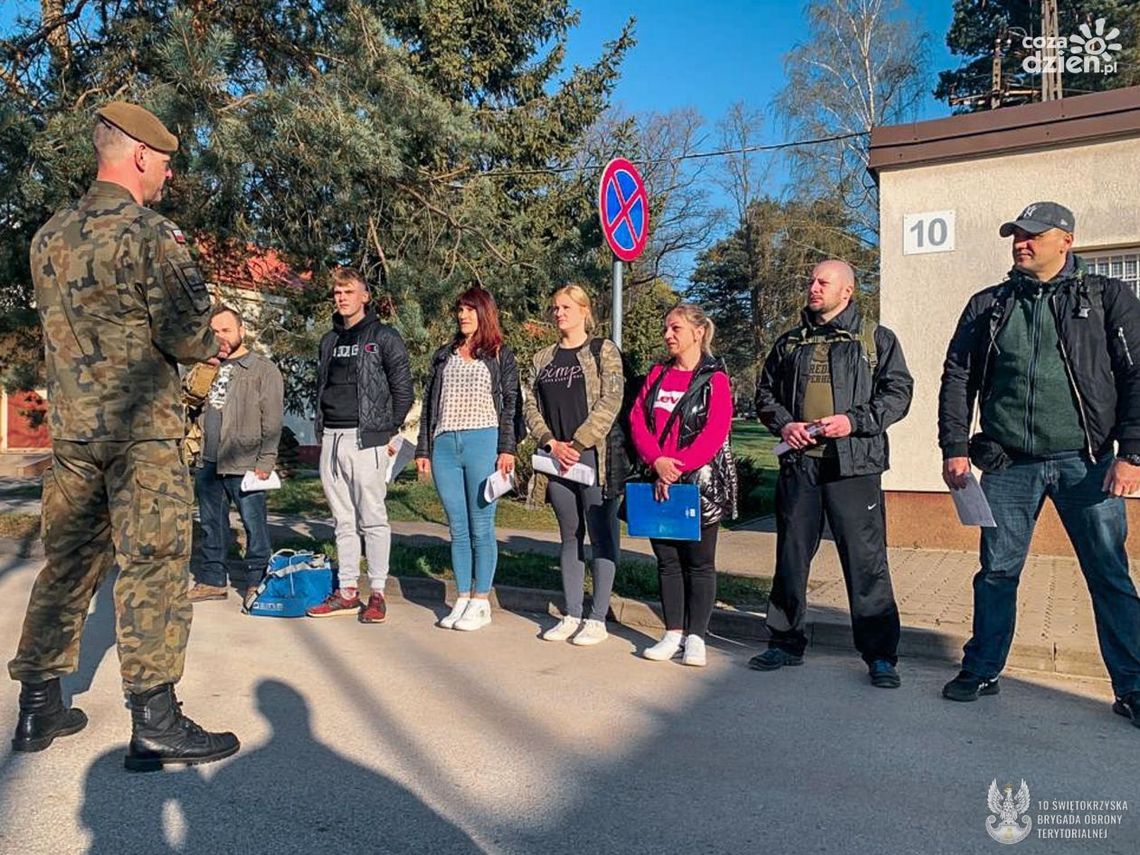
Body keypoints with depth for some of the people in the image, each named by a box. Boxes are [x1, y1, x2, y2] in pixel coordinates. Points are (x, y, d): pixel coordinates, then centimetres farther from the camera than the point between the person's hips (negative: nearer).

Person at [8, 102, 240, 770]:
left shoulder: (48, 238, 13)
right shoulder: (153, 233, -11)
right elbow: (185, 338, -14)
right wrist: (215, 345, 8)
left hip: (70, 427, 7)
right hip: (142, 431, -7)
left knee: (69, 563, 15)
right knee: (153, 568, -2)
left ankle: (39, 707, 24)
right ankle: (155, 722, 4)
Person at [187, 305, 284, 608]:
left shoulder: (263, 369, -2)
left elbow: (272, 421, -7)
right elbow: (201, 412, 22)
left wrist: (266, 462, -13)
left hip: (244, 464, -6)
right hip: (208, 463, 6)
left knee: (254, 524, 1)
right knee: (211, 524, 14)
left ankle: (255, 582, 13)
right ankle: (212, 579, 26)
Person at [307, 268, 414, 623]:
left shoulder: (384, 337, -1)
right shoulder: (329, 340, 18)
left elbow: (403, 389, -3)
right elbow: (321, 387, 22)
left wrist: (391, 431, -6)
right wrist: (322, 428, 12)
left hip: (367, 438, -6)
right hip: (331, 438, 6)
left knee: (372, 519, -3)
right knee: (343, 520, 10)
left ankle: (377, 594, 5)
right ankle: (346, 592, 17)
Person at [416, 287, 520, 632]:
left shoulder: (500, 355, 8)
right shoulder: (443, 356, 19)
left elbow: (510, 405, 1)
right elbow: (429, 404, 18)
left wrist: (507, 449, -10)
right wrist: (423, 449, 12)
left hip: (483, 444, -4)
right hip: (444, 447, 4)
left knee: (481, 528, -1)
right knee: (458, 529, 7)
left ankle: (480, 603, 7)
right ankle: (462, 599, 15)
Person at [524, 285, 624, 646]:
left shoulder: (603, 350, 1)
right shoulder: (543, 358, 16)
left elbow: (610, 401, -9)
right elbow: (530, 404, 10)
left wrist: (578, 444, -14)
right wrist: (551, 443, -6)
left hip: (594, 455, -5)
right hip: (556, 458, 5)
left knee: (601, 535, 0)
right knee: (570, 535, 11)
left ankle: (597, 619, 7)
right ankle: (572, 615, 19)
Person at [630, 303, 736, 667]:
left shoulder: (714, 378, -4)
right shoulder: (657, 374, 11)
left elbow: (715, 432, -14)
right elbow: (637, 419, 2)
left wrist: (677, 467, -20)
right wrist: (657, 461, -14)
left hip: (701, 482, -5)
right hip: (659, 483, 5)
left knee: (699, 562, 5)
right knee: (666, 559, 10)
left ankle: (696, 637, 14)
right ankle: (673, 633, 21)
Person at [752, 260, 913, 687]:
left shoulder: (877, 339, 8)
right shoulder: (790, 343, 17)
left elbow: (899, 392, 2)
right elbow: (765, 393, 19)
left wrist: (855, 421, -12)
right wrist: (783, 424, -1)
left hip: (854, 464, -3)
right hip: (798, 463, 4)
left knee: (866, 559, -3)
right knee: (791, 555, 9)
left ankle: (881, 655, 9)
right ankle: (786, 642, 23)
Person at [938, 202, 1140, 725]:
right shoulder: (988, 305, 10)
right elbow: (957, 377, 9)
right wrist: (954, 447, 0)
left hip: (1086, 462, -1)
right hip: (1009, 465, 2)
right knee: (997, 573, 7)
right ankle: (981, 671, 21)